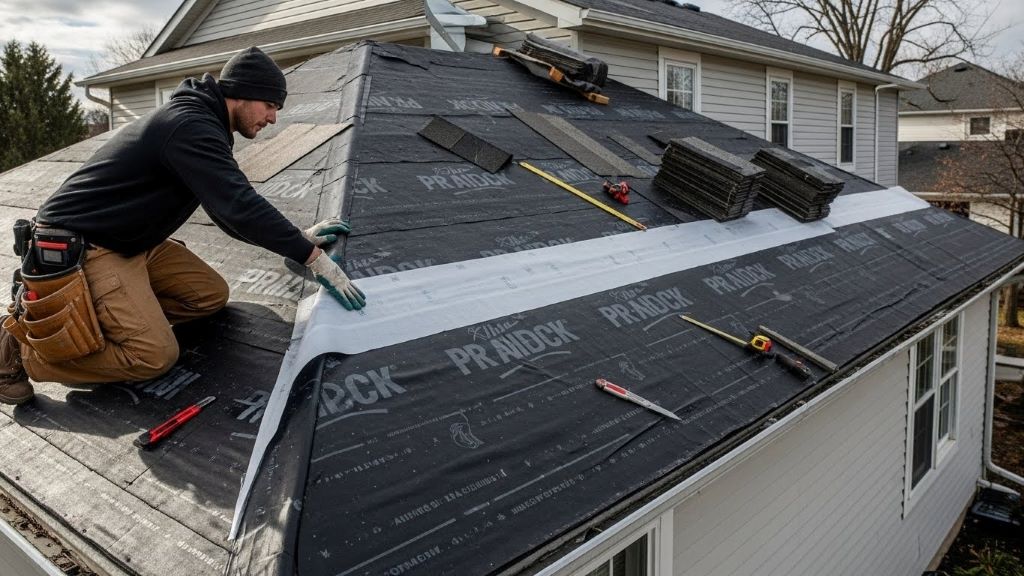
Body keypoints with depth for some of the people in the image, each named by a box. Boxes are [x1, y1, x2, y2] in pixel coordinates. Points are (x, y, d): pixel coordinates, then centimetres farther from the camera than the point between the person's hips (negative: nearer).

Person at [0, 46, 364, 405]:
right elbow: (240, 206, -31)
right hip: (79, 248, -10)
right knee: (154, 355, -20)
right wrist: (313, 257, -27)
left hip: (130, 242, 10)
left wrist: (299, 239, 6)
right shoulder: (191, 128, -22)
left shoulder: (201, 122, 10)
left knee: (211, 294, 3)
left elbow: (230, 212, 14)